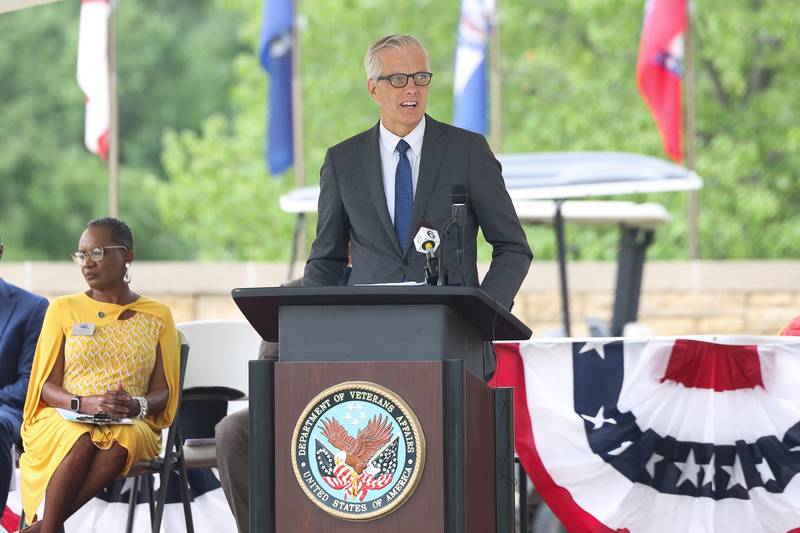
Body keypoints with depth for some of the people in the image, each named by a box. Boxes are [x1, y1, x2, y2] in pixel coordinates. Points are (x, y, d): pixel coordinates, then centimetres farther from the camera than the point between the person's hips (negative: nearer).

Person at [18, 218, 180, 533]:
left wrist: (137, 406, -17)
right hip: (60, 421, 0)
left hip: (131, 426, 1)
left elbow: (163, 391, 7)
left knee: (121, 442, -37)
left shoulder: (157, 316, 12)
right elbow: (47, 386, 4)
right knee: (83, 441, -38)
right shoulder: (63, 309, 10)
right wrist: (84, 403, -18)